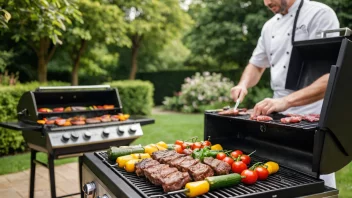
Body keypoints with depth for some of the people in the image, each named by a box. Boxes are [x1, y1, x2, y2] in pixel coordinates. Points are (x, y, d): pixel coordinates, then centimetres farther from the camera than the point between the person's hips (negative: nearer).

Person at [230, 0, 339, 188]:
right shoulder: (270, 26, 10)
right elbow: (256, 65, 21)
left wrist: (285, 101, -33)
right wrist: (243, 85, -2)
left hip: (312, 117, -6)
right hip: (279, 116, 6)